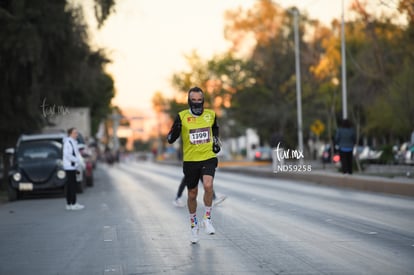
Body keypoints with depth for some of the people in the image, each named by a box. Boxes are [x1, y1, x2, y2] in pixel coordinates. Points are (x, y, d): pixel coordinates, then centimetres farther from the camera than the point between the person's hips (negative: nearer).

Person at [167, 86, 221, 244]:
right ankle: (193, 223, 32)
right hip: (190, 161, 0)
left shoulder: (211, 114, 3)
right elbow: (170, 139, -6)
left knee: (208, 186, -24)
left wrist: (216, 141, 11)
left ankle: (207, 219, -5)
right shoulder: (182, 116, -6)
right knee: (192, 194, 9)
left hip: (208, 158, 0)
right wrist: (175, 129, -26)